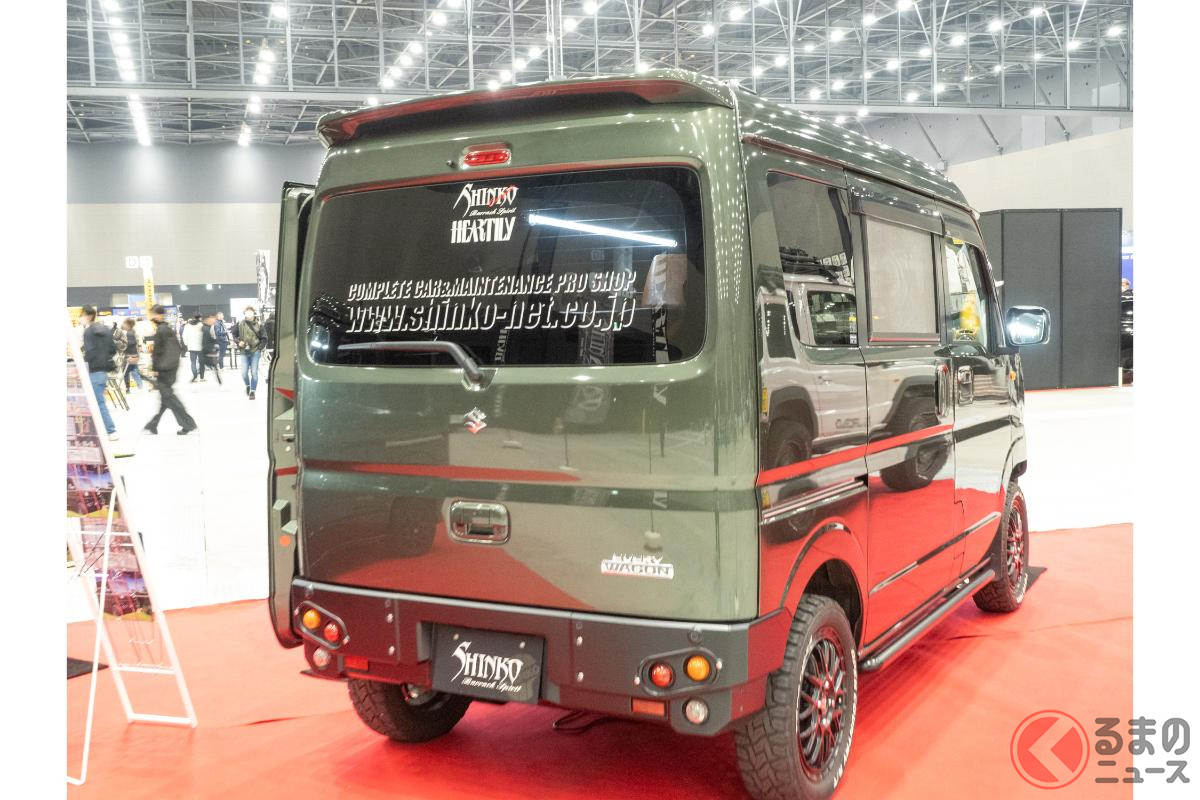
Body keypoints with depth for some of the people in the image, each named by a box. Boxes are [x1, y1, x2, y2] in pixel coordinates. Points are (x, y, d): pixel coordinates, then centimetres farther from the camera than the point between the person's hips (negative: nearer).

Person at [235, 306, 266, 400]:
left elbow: (264, 338, 2)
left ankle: (252, 391, 10)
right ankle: (248, 386, 30)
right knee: (244, 373, 1)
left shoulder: (258, 325, -1)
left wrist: (260, 348, -8)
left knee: (254, 372, -1)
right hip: (244, 352, 1)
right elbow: (234, 334, 14)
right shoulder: (240, 324, 1)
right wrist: (238, 342, -3)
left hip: (255, 352, -1)